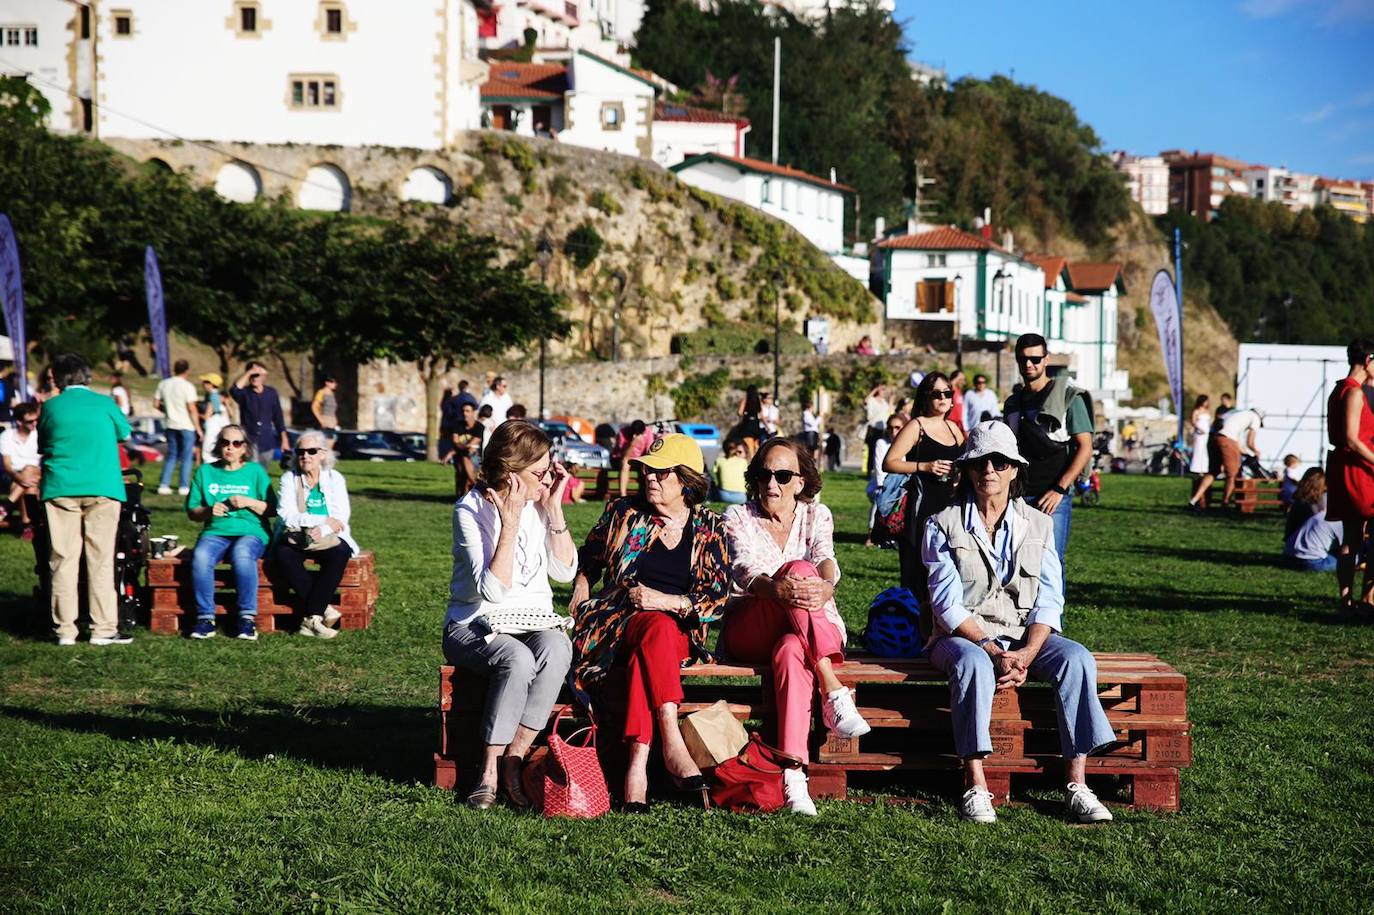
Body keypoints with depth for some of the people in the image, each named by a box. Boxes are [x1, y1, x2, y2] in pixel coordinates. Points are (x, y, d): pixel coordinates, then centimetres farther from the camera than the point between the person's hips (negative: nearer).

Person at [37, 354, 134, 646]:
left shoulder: (51, 408, 3)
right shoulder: (104, 403, 1)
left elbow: (41, 446, 16)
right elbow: (125, 433, 18)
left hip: (60, 490, 1)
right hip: (102, 489, -1)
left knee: (63, 559, 5)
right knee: (101, 559, 2)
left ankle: (65, 629, 5)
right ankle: (103, 629, 0)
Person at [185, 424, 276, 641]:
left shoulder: (255, 471, 11)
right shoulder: (205, 471, 16)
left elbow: (272, 509, 7)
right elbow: (191, 512, 15)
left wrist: (249, 502, -9)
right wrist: (208, 511, -5)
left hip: (250, 532, -2)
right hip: (215, 532, 2)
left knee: (242, 555, -37)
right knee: (200, 557, -33)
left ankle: (247, 618, -31)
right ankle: (205, 618, -27)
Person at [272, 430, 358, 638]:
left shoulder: (334, 478, 9)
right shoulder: (289, 479, 7)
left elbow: (341, 516, -4)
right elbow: (287, 516, -8)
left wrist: (322, 530, -24)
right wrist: (324, 520, -14)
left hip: (328, 538, 0)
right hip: (295, 539, 0)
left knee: (340, 553, -33)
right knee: (282, 554, -33)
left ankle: (311, 617, -31)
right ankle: (323, 610, -31)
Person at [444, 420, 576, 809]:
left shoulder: (539, 503, 3)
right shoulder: (471, 510, -12)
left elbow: (565, 571, 1)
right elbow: (492, 590, -21)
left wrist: (554, 509, -6)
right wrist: (510, 523, -24)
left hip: (534, 622, 4)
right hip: (475, 626, -4)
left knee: (557, 649, -32)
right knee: (517, 659, -37)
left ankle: (513, 761, -23)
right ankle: (490, 771, -23)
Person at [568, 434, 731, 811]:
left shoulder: (711, 530, 7)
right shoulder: (623, 514, 9)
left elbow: (716, 599, 1)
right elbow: (588, 561, 25)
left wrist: (666, 600, -12)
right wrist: (580, 597, 9)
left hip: (680, 631, 1)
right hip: (617, 620, 0)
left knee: (644, 656, -38)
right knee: (657, 627, -38)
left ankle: (637, 761, -48)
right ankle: (671, 741, -48)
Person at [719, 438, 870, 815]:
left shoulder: (816, 515, 12)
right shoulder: (738, 517, 7)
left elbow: (826, 558, -11)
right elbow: (743, 568, -14)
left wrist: (825, 587, -38)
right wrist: (778, 589, -39)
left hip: (812, 633, 1)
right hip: (748, 634, -1)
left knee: (790, 651, -39)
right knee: (797, 568, -32)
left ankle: (793, 775, -51)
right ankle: (834, 692, -43)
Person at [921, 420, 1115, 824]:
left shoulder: (1038, 525, 7)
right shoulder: (943, 526, -1)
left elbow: (1049, 600, 0)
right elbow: (948, 604, -10)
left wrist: (1025, 655, -18)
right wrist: (994, 652, -23)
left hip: (1026, 636, 3)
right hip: (963, 636, -3)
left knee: (1076, 658, -27)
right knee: (973, 663, -38)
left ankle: (1076, 785, -29)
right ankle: (976, 787, -38)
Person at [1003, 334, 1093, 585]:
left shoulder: (1068, 396, -1)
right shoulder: (1013, 402, 15)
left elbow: (1085, 447, -6)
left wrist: (1059, 490, -13)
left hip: (1053, 497, -5)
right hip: (1018, 497, 5)